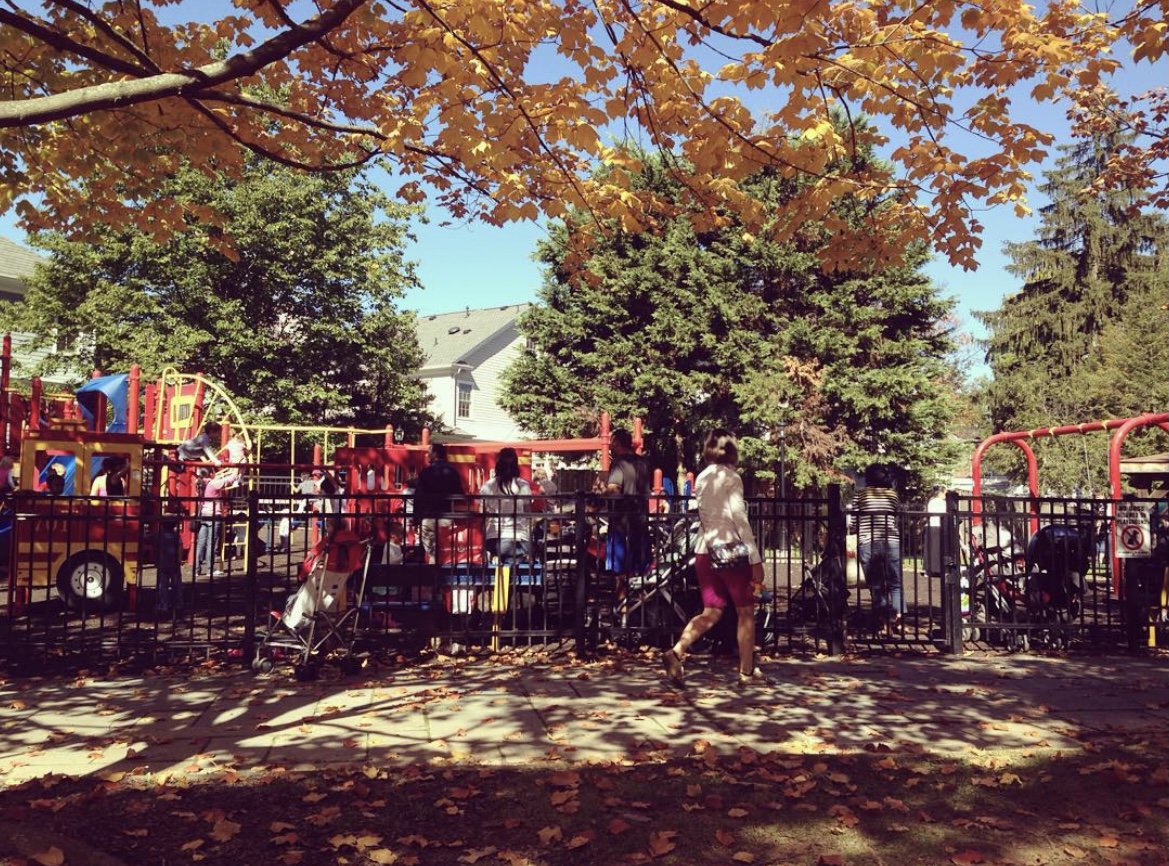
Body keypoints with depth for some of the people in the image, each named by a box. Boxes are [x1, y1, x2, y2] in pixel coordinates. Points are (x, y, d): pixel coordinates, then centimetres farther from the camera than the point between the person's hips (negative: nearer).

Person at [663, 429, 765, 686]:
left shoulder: (701, 478, 11)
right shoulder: (731, 478, -9)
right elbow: (740, 520, -14)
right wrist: (755, 559, -12)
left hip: (705, 551, 6)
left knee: (711, 613, 8)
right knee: (746, 612, 10)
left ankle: (677, 652, -12)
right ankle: (747, 671, 16)